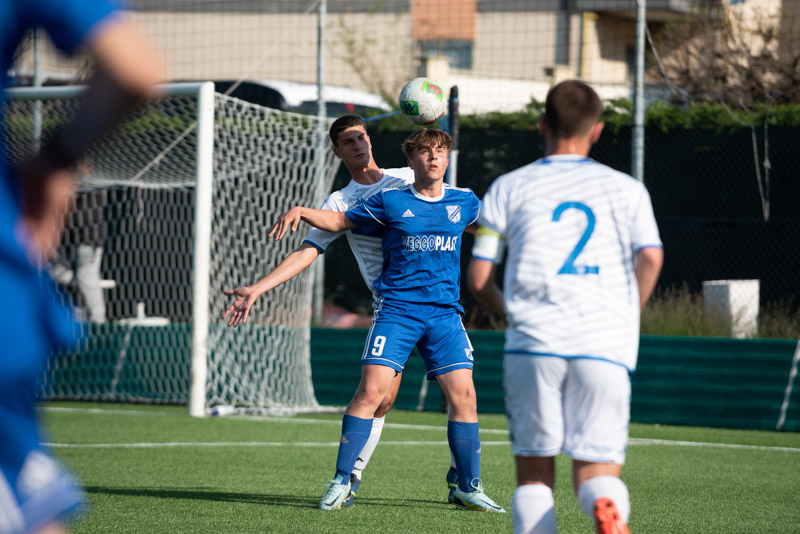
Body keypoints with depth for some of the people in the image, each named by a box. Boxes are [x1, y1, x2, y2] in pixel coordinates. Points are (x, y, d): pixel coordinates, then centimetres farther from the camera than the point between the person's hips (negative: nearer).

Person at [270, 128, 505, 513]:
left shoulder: (464, 202, 11)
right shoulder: (390, 202, 4)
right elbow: (340, 221, 12)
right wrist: (300, 212, -3)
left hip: (445, 314, 3)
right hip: (396, 310, -3)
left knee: (463, 396, -5)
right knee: (370, 391, -14)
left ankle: (468, 488, 9)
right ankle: (341, 481, -5)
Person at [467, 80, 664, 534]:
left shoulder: (508, 188, 11)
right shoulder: (626, 189, 12)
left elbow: (479, 279, 8)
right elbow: (651, 257, -3)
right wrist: (626, 318, 11)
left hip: (532, 343, 0)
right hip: (604, 345, 0)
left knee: (535, 472, 9)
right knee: (598, 473, 2)